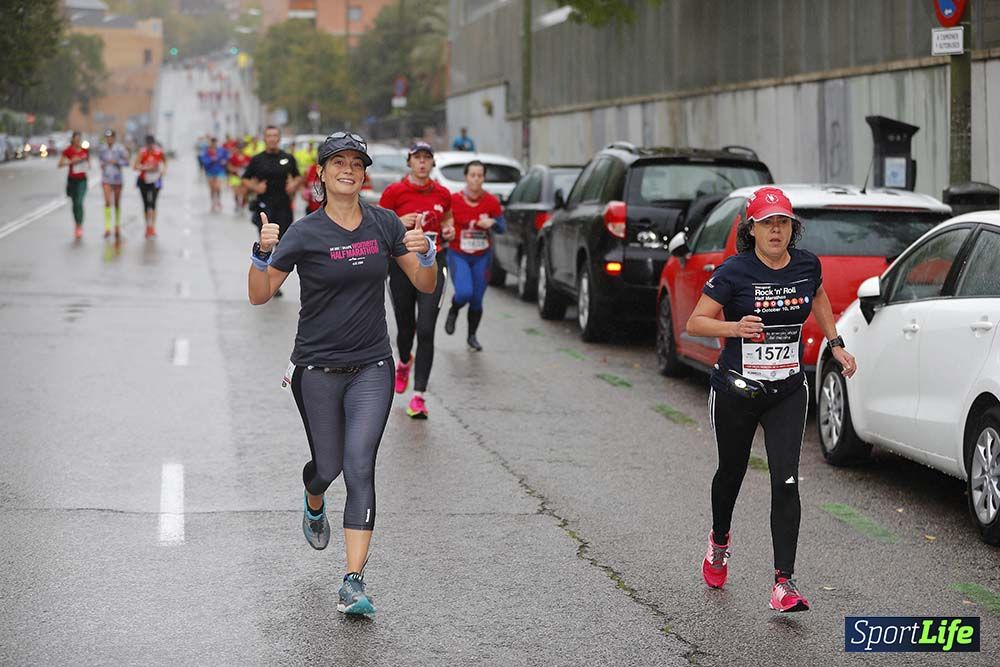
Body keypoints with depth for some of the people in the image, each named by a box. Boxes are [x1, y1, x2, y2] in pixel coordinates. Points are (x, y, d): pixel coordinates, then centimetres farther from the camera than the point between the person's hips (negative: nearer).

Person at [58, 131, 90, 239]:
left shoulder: (85, 151, 4)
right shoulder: (68, 151, -3)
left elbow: (88, 164, 18)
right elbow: (60, 164, -6)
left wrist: (87, 165, -5)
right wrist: (71, 162, -18)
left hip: (82, 179, 0)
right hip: (72, 179, 0)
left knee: (79, 202, -15)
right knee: (74, 203, 10)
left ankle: (80, 227, -16)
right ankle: (77, 225, 24)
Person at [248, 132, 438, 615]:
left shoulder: (385, 225, 2)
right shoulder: (305, 233, -7)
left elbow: (426, 286, 6)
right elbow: (259, 295, -7)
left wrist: (425, 253, -14)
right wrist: (263, 254, -24)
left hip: (371, 367, 1)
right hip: (317, 369, -1)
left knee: (360, 467, -12)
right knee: (328, 465, 10)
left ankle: (354, 582, -13)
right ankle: (314, 504, 50)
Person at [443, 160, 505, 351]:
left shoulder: (492, 202, -4)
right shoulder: (454, 200, -8)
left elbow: (502, 228, -2)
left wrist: (492, 223, -22)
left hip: (482, 257, 2)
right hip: (458, 255, -2)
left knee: (477, 300, 3)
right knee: (464, 292, -22)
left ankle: (472, 336, 26)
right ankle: (453, 311, 14)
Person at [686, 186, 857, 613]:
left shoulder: (807, 265, -2)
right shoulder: (734, 272, -14)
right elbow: (694, 323, -13)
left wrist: (836, 345, 17)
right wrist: (734, 327, -30)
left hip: (788, 393, 2)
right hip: (736, 391, -2)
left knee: (786, 482, -11)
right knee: (732, 472, 18)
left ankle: (784, 582, -11)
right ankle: (719, 541, 49)